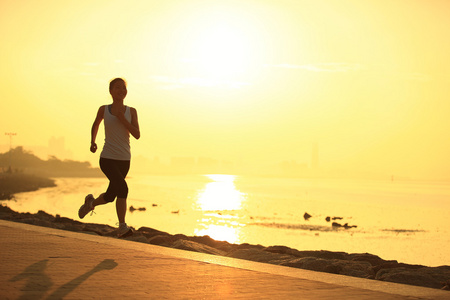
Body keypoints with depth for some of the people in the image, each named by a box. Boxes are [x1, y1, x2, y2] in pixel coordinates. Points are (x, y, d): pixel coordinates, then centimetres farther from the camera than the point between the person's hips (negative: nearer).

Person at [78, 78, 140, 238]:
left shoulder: (131, 111, 3)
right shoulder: (104, 109, 2)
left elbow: (137, 135, -6)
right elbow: (95, 124, 21)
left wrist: (122, 119, -15)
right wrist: (93, 142, 7)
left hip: (124, 160, 4)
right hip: (107, 158, -3)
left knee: (111, 196, 10)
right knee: (122, 187, -25)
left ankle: (91, 202, 39)